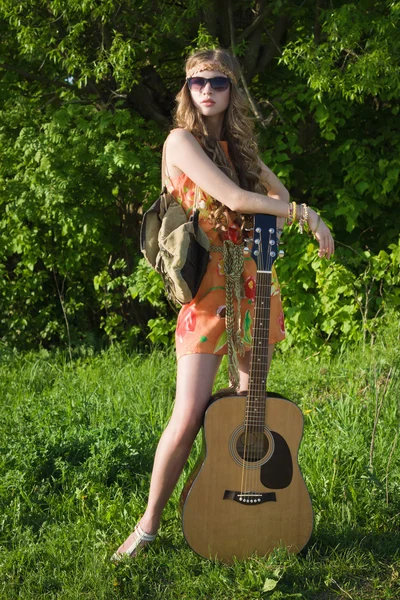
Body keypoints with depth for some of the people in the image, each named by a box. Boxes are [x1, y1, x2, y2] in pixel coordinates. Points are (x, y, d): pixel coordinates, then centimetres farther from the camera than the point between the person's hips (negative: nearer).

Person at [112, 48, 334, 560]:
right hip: (210, 286, -6)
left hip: (253, 281, 6)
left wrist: (272, 223, 2)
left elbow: (278, 193, 25)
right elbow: (232, 198, -17)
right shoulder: (183, 140, -6)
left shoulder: (238, 144, 14)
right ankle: (149, 524, 4)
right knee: (189, 416, -10)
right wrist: (306, 214, -11)